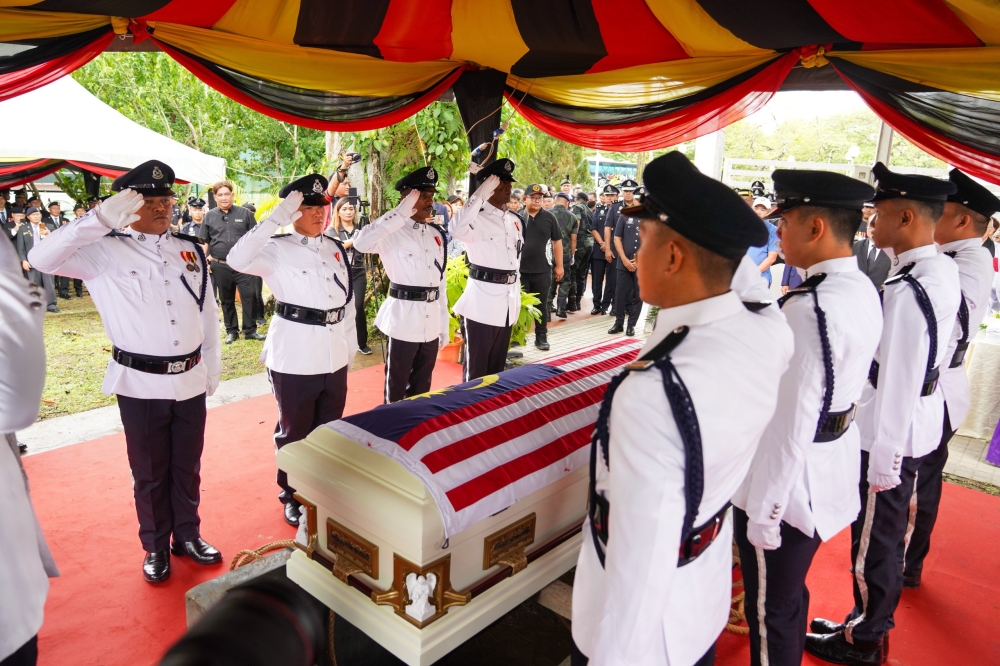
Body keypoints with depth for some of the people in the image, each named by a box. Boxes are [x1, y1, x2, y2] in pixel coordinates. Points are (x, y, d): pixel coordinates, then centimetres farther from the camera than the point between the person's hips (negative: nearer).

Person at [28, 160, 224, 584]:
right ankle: (155, 547, 31)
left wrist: (213, 368, 10)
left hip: (190, 380, 3)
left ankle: (188, 535, 35)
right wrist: (101, 218, -26)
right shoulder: (105, 250, -5)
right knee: (149, 472, 12)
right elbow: (42, 259, -19)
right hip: (140, 384, -3)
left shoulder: (190, 250, 6)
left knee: (187, 466, 16)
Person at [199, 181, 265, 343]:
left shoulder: (245, 213, 3)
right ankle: (231, 331, 20)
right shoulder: (209, 216, 7)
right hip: (220, 266, 2)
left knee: (250, 296, -5)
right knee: (226, 300, 10)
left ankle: (250, 330, 6)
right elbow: (204, 241, 12)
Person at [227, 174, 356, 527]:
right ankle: (291, 497, 29)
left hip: (334, 355, 5)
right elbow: (238, 260, -27)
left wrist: (351, 346, 14)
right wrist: (275, 218, -27)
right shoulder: (277, 248, -6)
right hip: (294, 356, -5)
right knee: (294, 430, 10)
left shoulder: (336, 249, 9)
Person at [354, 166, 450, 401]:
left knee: (422, 387, 17)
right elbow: (361, 243, -30)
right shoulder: (393, 232, -9)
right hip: (403, 319, -6)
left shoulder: (437, 234, 11)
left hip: (431, 322, 6)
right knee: (396, 386, 7)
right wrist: (400, 213, -27)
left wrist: (444, 324, 13)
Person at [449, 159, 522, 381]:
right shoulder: (477, 218, -11)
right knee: (476, 369, 2)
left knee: (497, 366, 18)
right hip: (482, 300, -7)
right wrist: (481, 195, -31)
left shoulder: (514, 220, 12)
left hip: (507, 302, 7)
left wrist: (516, 297, 17)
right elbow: (457, 229, -36)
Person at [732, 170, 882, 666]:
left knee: (771, 611, 11)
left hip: (789, 481, -9)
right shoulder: (863, 292, 3)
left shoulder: (809, 308, -27)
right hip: (832, 470, 9)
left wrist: (763, 513, -17)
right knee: (791, 593, 29)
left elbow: (791, 424, -25)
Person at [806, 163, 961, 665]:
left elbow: (896, 383, -24)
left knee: (873, 538, 9)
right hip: (922, 421, 9)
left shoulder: (905, 293, -27)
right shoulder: (945, 271, 3)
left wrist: (882, 460, -17)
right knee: (889, 530, 23)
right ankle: (871, 621, 43)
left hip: (893, 431, -9)